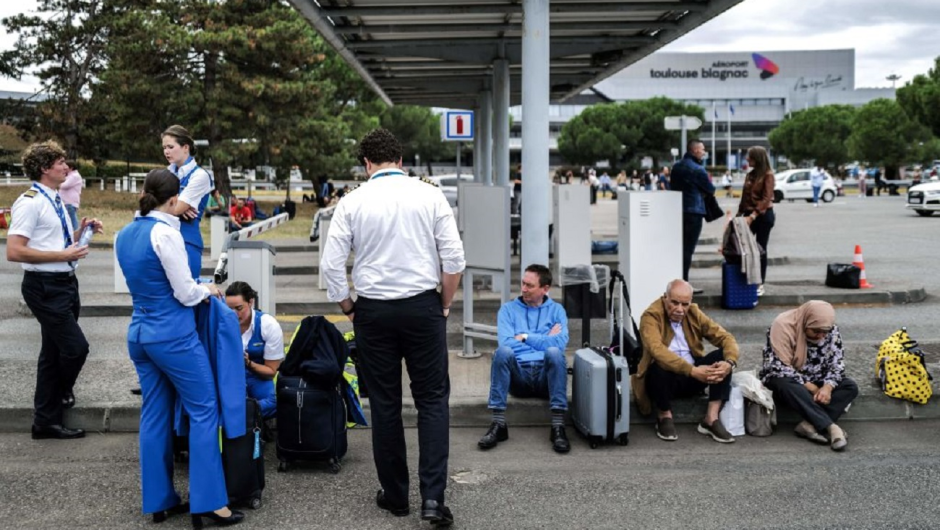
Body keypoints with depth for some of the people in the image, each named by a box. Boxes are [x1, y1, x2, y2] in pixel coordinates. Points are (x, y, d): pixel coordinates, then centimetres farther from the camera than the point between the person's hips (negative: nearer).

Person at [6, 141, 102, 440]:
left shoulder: (54, 201, 13)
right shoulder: (30, 203, -15)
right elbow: (14, 252, -22)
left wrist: (81, 231, 6)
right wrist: (64, 254, -21)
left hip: (65, 283, 9)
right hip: (45, 287, -9)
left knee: (55, 352, 13)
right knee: (76, 347, -9)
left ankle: (46, 421, 22)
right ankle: (59, 396, 19)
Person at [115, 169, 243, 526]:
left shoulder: (125, 235, 8)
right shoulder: (165, 233, -17)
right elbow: (185, 293, -15)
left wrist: (197, 288, 18)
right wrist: (208, 290, 5)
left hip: (139, 333, 8)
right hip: (173, 335, -8)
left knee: (155, 415, 13)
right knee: (204, 410, 0)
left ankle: (159, 500, 19)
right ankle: (208, 502, 1)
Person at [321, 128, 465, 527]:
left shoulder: (353, 202, -2)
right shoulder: (430, 195, -2)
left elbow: (331, 264, -4)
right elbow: (454, 258, -6)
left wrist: (347, 308, 11)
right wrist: (445, 305, 8)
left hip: (373, 310, 1)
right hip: (422, 306, 0)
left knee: (385, 404, 12)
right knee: (432, 400, 6)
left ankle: (395, 495, 21)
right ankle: (432, 496, -4)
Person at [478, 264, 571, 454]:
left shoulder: (556, 310, 14)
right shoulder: (508, 309, 15)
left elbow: (560, 343, -6)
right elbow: (505, 343, -4)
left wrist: (526, 337, -3)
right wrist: (544, 339, -1)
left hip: (546, 375, 0)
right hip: (518, 374, 1)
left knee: (553, 352, -33)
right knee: (503, 351, -31)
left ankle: (558, 427, -36)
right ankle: (498, 425, -32)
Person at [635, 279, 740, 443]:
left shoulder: (694, 313, 0)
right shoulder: (651, 316, -16)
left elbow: (726, 338, -5)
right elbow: (657, 351, -33)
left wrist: (729, 363, -27)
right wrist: (693, 371, -40)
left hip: (693, 377, 5)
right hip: (665, 377, -5)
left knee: (722, 357, -16)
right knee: (659, 367, -37)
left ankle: (711, 419, -16)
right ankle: (664, 417, -9)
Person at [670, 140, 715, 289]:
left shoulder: (677, 166, 11)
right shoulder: (697, 170, -14)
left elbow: (672, 185, 18)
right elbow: (710, 190, -5)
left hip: (677, 210, 8)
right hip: (693, 211, -8)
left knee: (680, 247, 14)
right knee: (688, 249, -4)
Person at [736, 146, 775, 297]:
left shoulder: (768, 175, -9)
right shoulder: (750, 175, 11)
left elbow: (767, 198, -18)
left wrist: (753, 215, -26)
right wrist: (740, 213, 8)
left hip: (763, 215, -6)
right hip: (749, 214, 6)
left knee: (761, 249, 1)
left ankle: (760, 284, 9)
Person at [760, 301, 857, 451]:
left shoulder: (831, 329, -8)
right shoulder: (783, 325, -24)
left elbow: (837, 363, -7)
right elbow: (780, 367, -26)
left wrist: (827, 387, -26)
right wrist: (810, 388, -25)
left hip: (814, 381, 5)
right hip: (783, 379, -5)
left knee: (850, 387, -17)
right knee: (788, 386, -39)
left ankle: (810, 424, -33)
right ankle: (831, 427, -41)